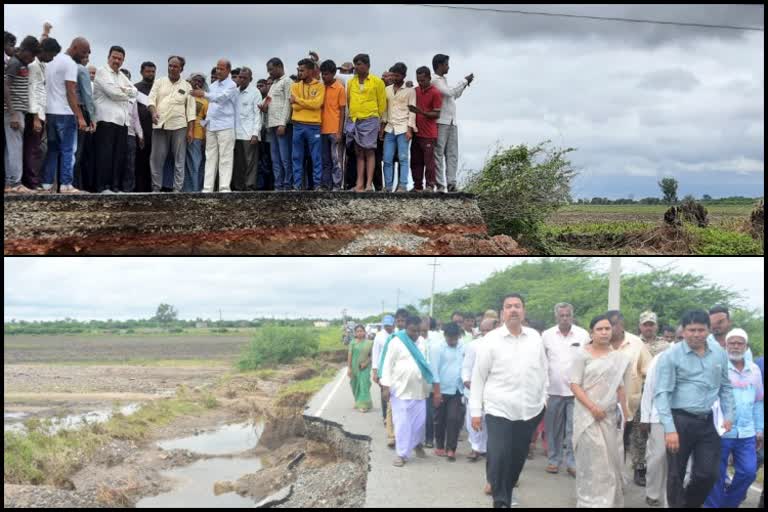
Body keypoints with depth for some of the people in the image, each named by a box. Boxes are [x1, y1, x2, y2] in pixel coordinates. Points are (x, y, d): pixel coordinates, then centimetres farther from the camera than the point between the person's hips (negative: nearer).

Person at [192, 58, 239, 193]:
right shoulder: (213, 85, 18)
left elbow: (221, 98, -22)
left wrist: (203, 94, -32)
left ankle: (224, 187, -9)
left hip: (225, 126, -7)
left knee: (225, 158, -7)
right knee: (210, 158, 4)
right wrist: (205, 123, 14)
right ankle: (207, 188, 3)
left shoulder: (231, 85, -4)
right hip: (211, 126, 7)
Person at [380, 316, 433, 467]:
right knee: (402, 422, -2)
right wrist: (386, 386, -11)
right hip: (401, 389, -5)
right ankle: (402, 454, 6)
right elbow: (388, 365, -6)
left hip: (418, 389, 5)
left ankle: (417, 443, 34)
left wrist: (429, 384, 15)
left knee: (419, 420, 8)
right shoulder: (396, 342, -6)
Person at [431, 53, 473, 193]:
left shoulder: (443, 81, 21)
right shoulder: (435, 81, -6)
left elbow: (454, 96, 32)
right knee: (439, 153, -6)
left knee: (452, 154, 2)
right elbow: (450, 92, -17)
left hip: (451, 122, 9)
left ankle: (451, 183, 0)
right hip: (441, 122, -9)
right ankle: (439, 184, -7)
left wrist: (465, 85, 21)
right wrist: (465, 80, -7)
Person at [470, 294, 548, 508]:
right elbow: (478, 376, -2)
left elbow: (543, 371, 13)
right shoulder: (491, 339, -5)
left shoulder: (535, 337, 5)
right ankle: (501, 501, 4)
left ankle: (508, 491, 33)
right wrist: (476, 410, -3)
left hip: (530, 410, 3)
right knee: (498, 457, -9)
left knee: (518, 456, 12)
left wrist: (544, 399, 10)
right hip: (499, 410, -3)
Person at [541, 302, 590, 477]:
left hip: (576, 389, -1)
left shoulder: (583, 335, -1)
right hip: (553, 389, 1)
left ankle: (572, 462, 8)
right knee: (553, 428, 8)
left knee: (574, 430, 0)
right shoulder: (547, 335, 2)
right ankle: (553, 459, 20)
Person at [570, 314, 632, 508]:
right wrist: (592, 407, -16)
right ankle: (592, 501, 6)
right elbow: (574, 385, -8)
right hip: (588, 414, -4)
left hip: (610, 414, 4)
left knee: (610, 458, 7)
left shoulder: (619, 357, 6)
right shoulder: (582, 353, -5)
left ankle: (609, 500, 22)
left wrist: (624, 411, 7)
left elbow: (620, 387, 12)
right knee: (592, 459, -5)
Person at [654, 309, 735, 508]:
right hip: (681, 421, -4)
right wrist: (670, 428, -18)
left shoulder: (719, 352, 5)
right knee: (676, 474, 8)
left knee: (709, 474, 8)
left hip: (709, 422, 4)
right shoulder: (671, 355, -9)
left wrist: (728, 415, 4)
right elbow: (662, 393, -12)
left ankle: (690, 504, 34)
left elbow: (726, 387, 15)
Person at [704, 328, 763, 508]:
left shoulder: (755, 370, 9)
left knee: (748, 472, 6)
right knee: (717, 475, 4)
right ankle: (713, 505, 20)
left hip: (746, 433, 5)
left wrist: (759, 429, 15)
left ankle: (728, 503, 25)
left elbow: (758, 402, 17)